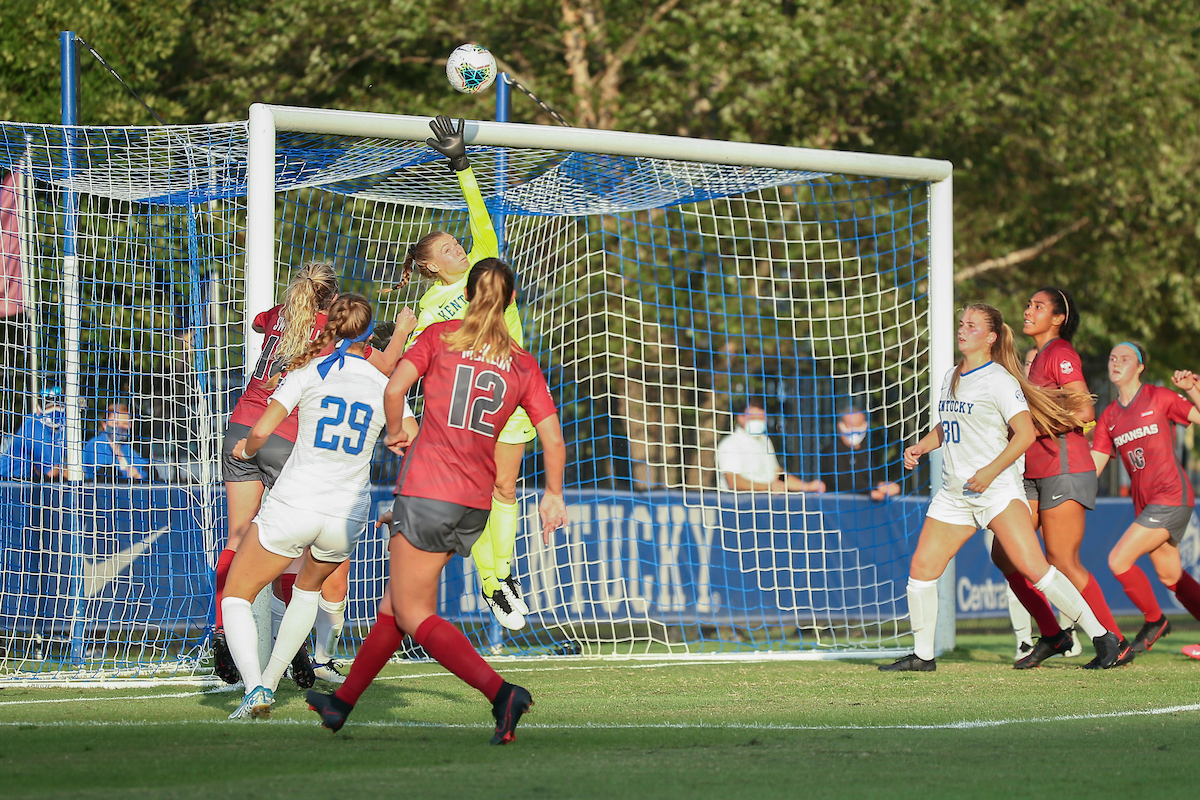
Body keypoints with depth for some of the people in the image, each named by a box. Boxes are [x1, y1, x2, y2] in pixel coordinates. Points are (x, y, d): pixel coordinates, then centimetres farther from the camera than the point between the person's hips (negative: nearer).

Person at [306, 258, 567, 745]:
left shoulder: (440, 337, 0)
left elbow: (395, 387, -14)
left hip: (427, 490, -5)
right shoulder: (523, 364, 8)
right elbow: (553, 438, 2)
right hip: (476, 502, 5)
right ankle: (342, 702, 28)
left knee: (413, 613, -1)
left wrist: (395, 432, 4)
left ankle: (500, 693, -19)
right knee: (399, 599, 18)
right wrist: (553, 496, 16)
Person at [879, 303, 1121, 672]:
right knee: (921, 567, 1)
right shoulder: (951, 377, 16)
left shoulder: (998, 379, -8)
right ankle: (922, 654, 14)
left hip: (997, 489, -8)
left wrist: (990, 471, -22)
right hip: (954, 491, 8)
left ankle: (1101, 638, -10)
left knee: (1033, 567, -16)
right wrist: (920, 447, 11)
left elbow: (1026, 433, -15)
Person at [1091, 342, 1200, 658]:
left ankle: (1155, 621, 6)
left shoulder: (1159, 398, -4)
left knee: (1119, 560, -14)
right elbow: (1092, 467, 9)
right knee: (1169, 576, 11)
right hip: (1145, 502, 7)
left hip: (1171, 496, -7)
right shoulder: (1109, 417, 12)